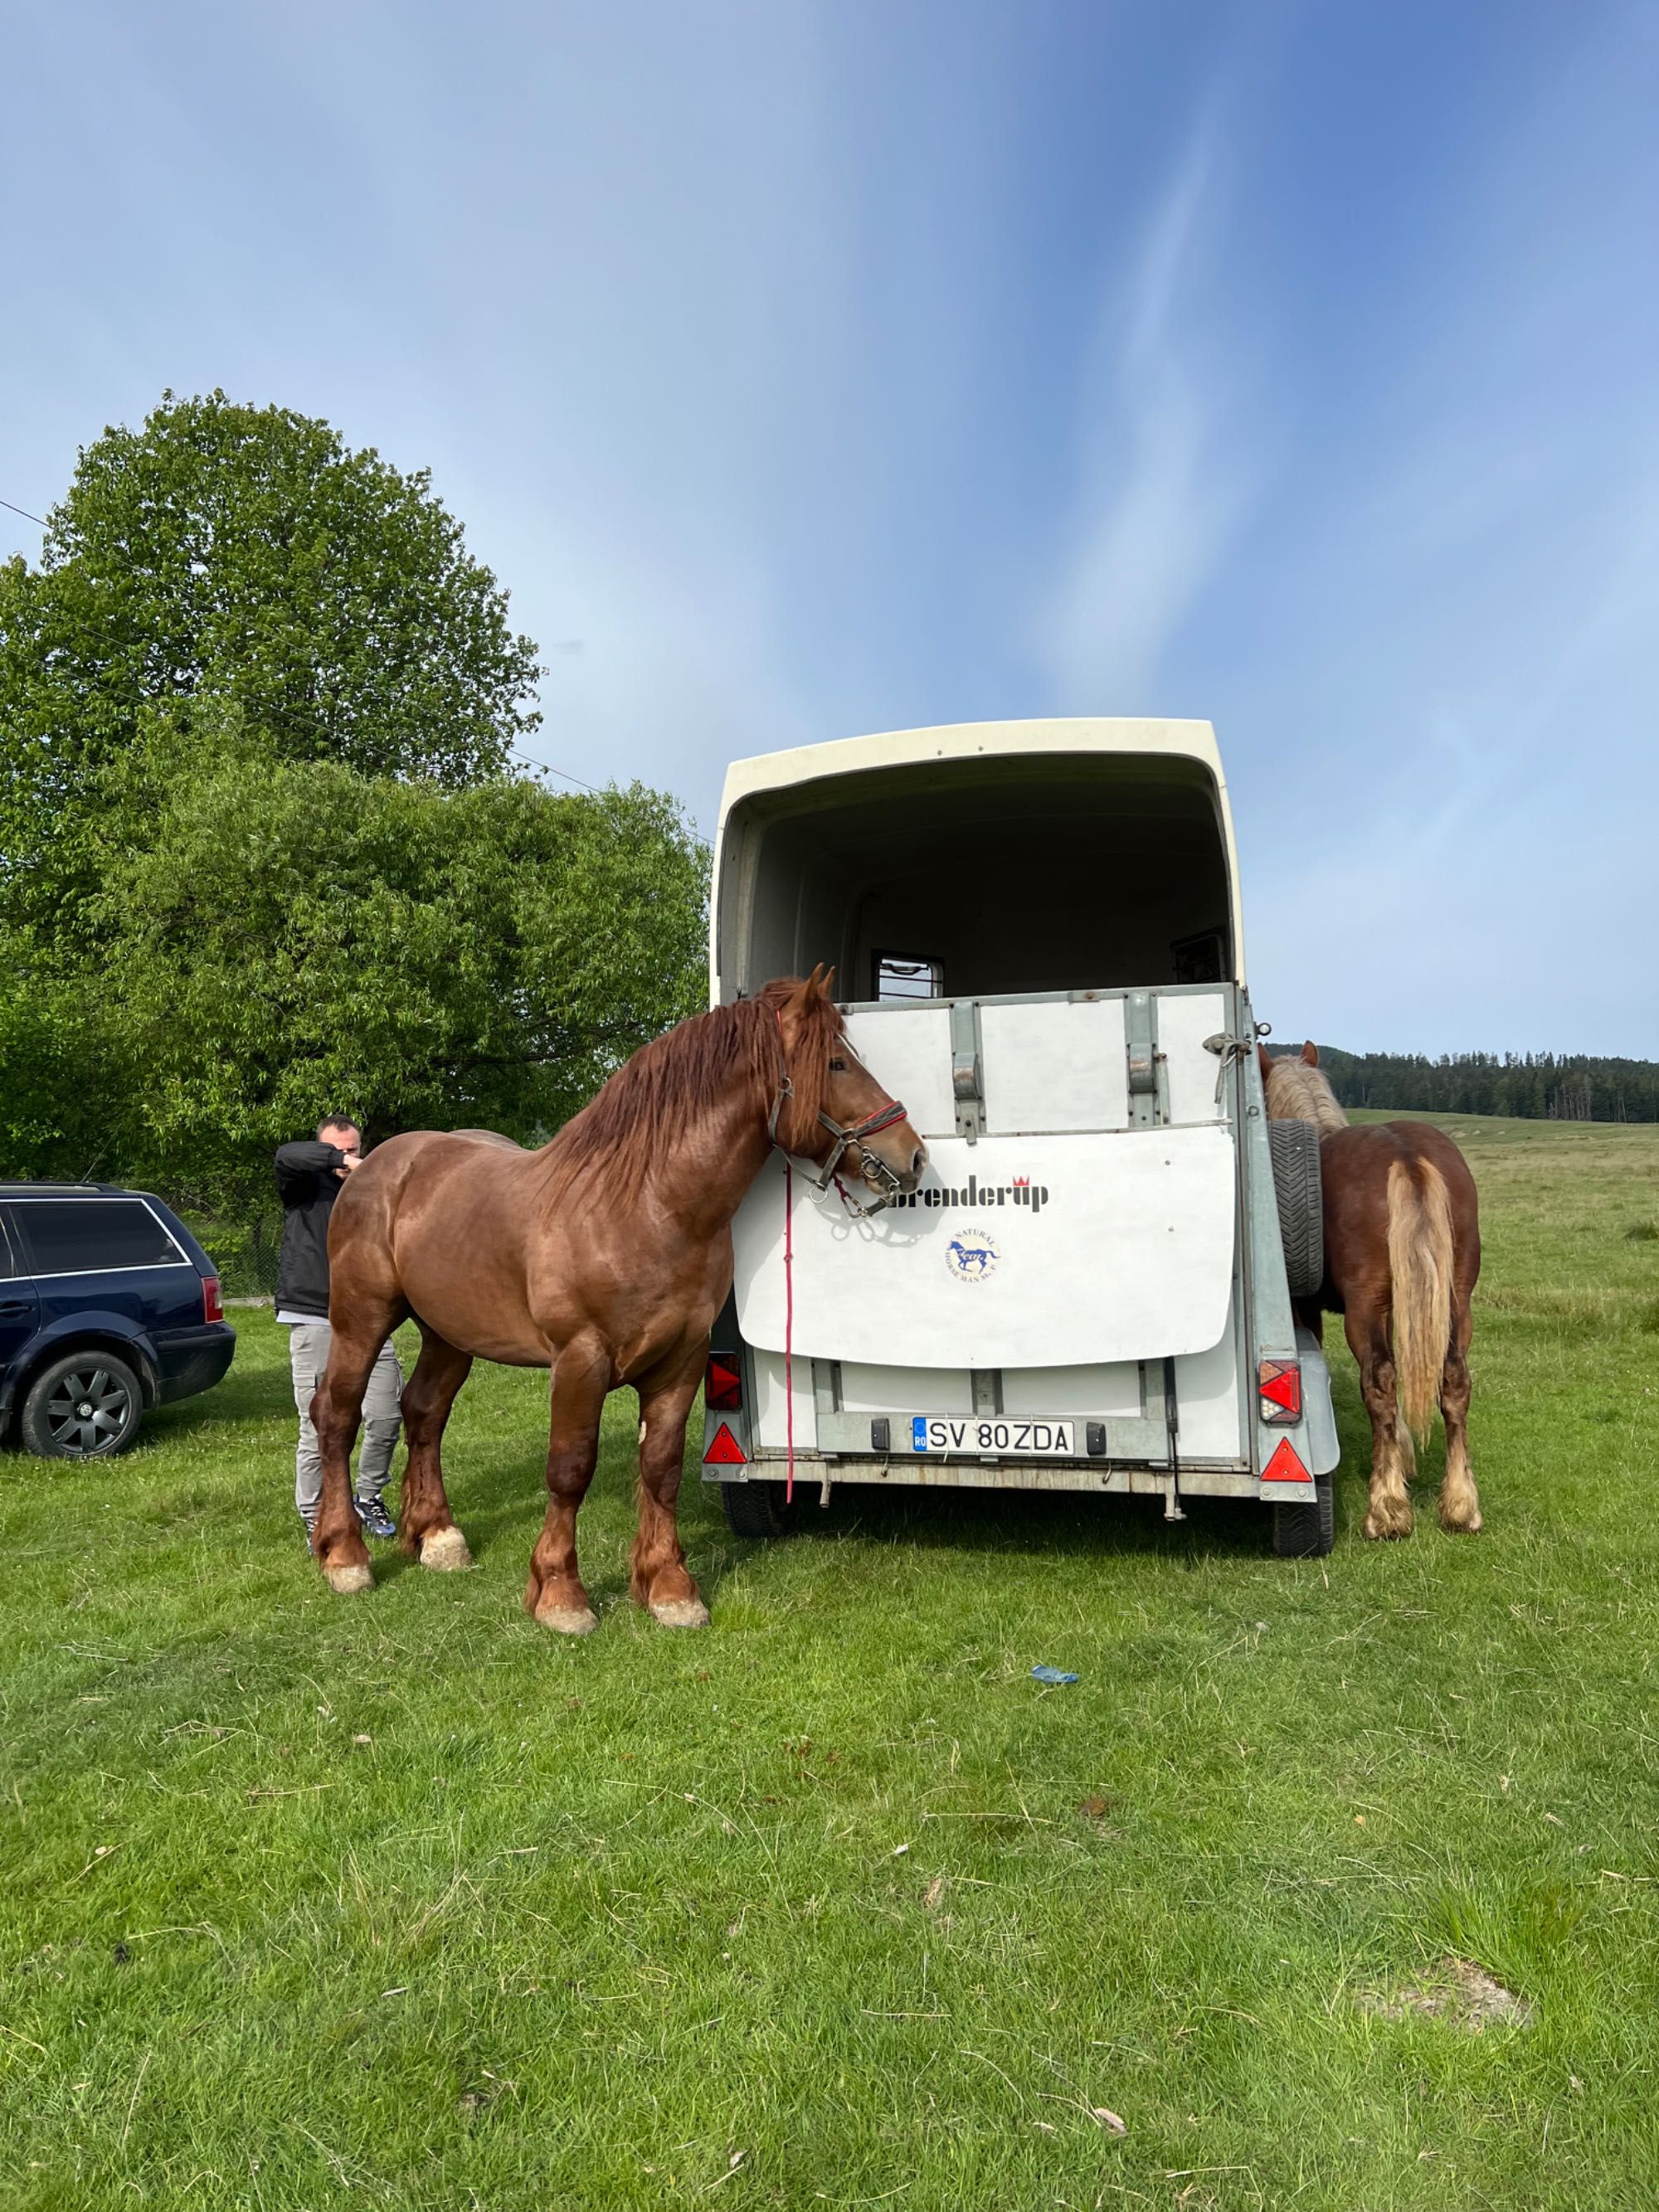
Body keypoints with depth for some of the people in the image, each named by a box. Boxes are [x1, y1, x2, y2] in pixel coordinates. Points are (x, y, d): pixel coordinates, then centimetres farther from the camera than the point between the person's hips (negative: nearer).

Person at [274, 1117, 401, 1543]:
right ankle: (315, 1521, 13)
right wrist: (338, 1161, -26)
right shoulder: (304, 1187, 2)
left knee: (386, 1419, 3)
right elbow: (286, 1155, -20)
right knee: (318, 1432, -2)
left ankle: (368, 1497, 26)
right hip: (314, 1322, -3)